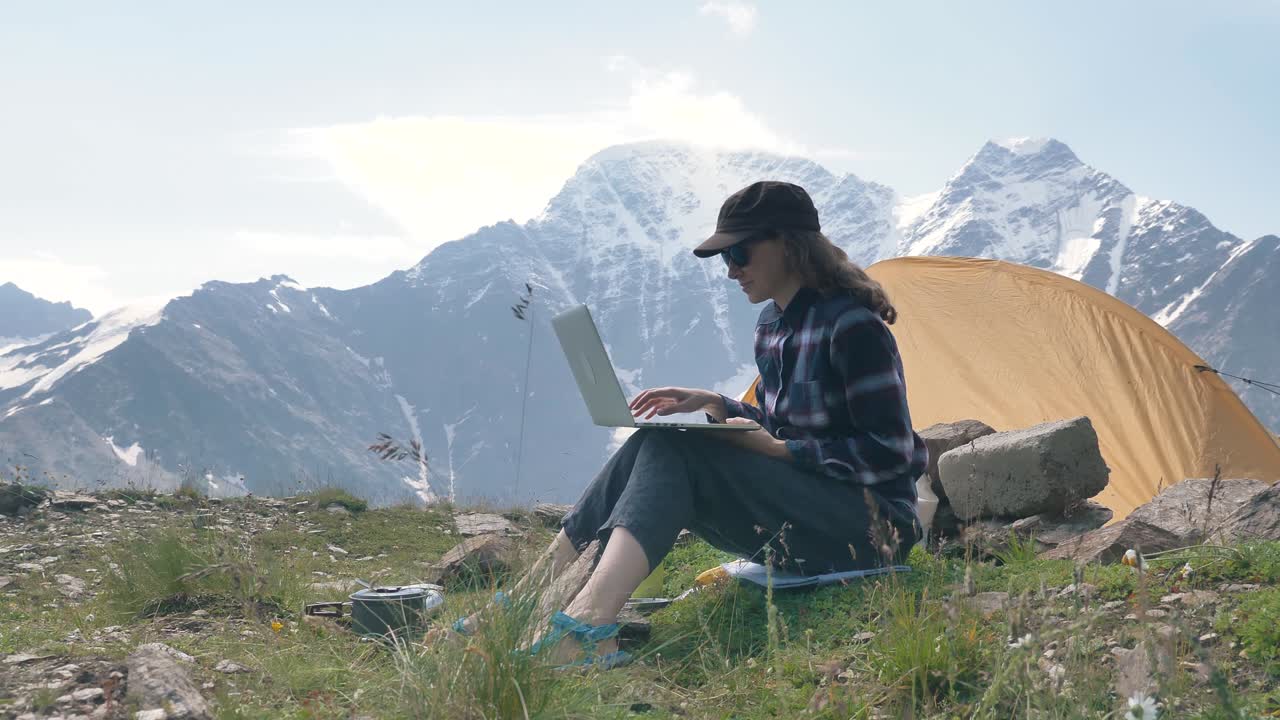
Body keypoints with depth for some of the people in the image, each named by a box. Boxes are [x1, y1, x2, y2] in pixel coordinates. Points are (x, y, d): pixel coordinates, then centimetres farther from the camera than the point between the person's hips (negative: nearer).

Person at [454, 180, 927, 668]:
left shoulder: (853, 326, -14)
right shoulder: (772, 325, 12)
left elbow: (888, 453, -16)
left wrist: (778, 450, -18)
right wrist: (716, 406, 5)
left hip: (873, 527, -8)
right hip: (800, 513, 8)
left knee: (673, 449, -24)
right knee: (652, 448, -12)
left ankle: (589, 620, -39)